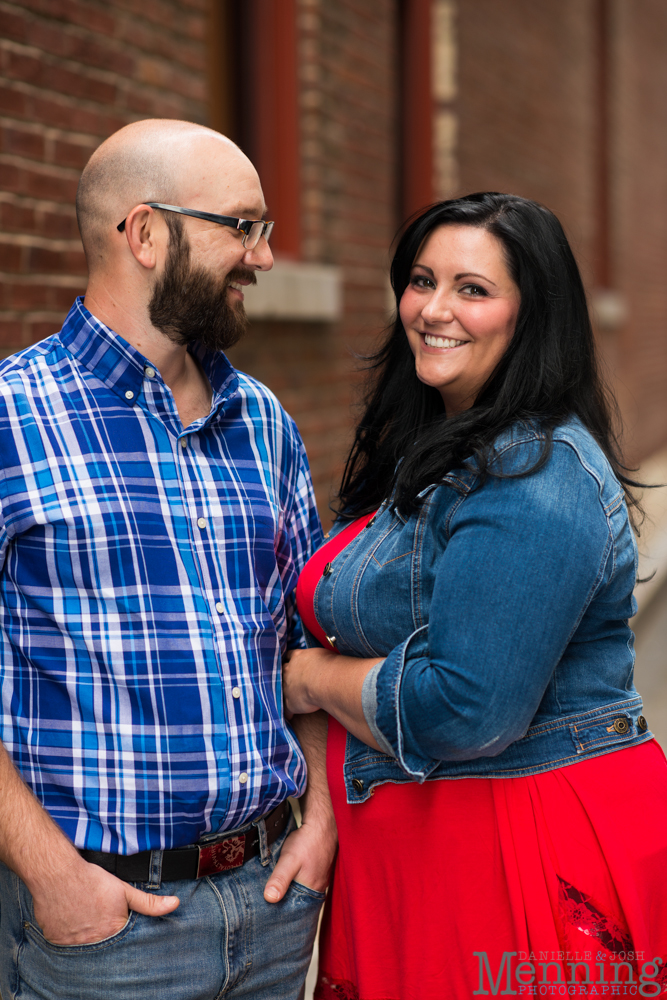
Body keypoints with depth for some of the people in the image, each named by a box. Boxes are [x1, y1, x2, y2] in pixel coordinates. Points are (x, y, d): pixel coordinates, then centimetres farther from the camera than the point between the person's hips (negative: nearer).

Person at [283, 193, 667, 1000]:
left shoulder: (537, 479, -22)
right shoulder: (432, 449, 10)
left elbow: (462, 711, -28)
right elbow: (381, 623, 21)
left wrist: (313, 678, -12)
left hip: (528, 846, -9)